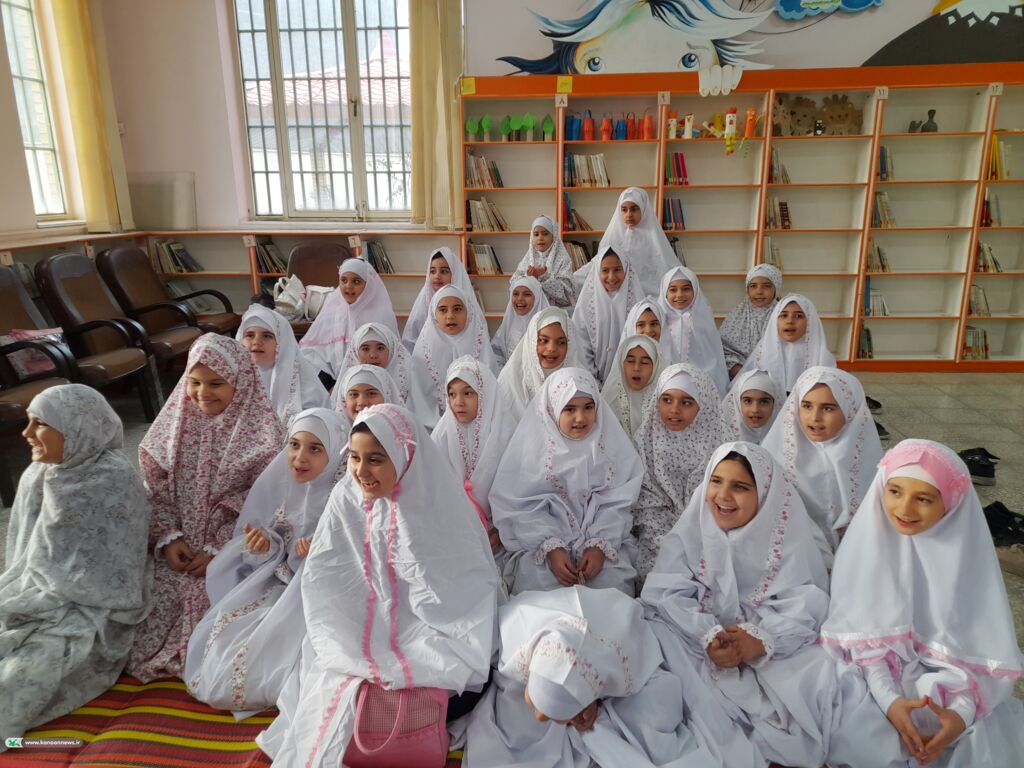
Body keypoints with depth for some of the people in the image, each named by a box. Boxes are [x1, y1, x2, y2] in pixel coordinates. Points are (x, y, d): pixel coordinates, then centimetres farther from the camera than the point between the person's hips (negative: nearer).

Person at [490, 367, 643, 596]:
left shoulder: (610, 440, 1)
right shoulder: (531, 442, -5)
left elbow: (617, 501, -2)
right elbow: (519, 505, -7)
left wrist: (600, 545, -16)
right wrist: (551, 548, -18)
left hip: (601, 536, 2)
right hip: (542, 539, -1)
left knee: (614, 585, -22)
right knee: (536, 585, -25)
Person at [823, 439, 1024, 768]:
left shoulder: (966, 549, -10)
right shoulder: (868, 539, -11)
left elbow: (983, 645, -9)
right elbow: (862, 631, -11)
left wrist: (962, 711, -24)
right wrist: (890, 699, -24)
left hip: (953, 680, 1)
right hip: (878, 674, -1)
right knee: (859, 738, -24)